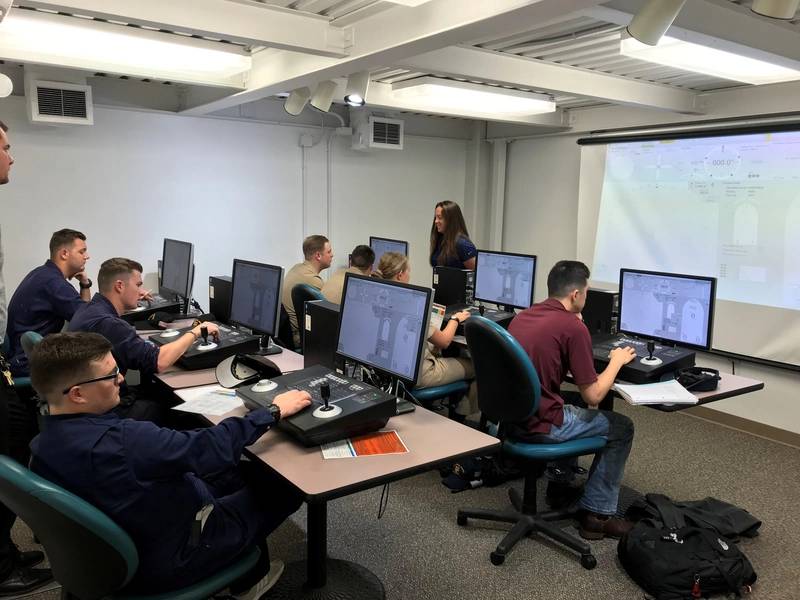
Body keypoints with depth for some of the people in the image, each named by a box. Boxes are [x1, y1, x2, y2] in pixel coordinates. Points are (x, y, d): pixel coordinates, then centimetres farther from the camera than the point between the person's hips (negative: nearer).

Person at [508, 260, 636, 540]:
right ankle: (597, 514, 19)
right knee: (621, 427, 14)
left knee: (574, 402, 34)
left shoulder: (521, 316, 6)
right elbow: (594, 396, -11)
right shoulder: (574, 327, -16)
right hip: (539, 425, -8)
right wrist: (617, 361, 5)